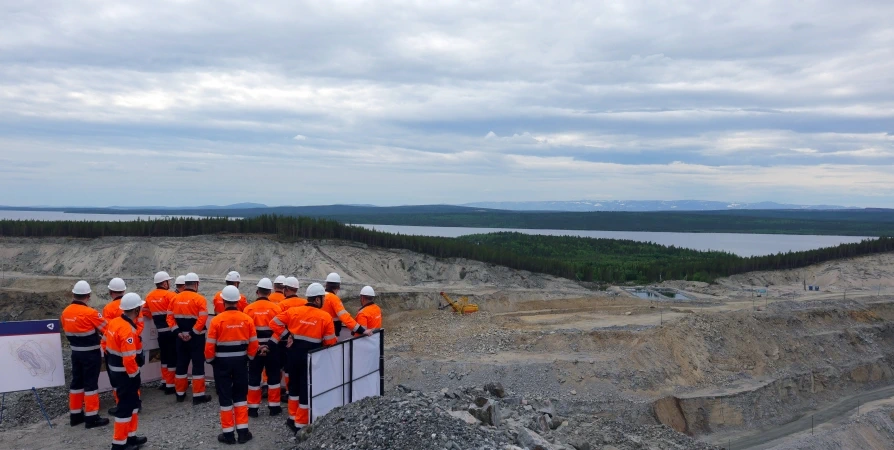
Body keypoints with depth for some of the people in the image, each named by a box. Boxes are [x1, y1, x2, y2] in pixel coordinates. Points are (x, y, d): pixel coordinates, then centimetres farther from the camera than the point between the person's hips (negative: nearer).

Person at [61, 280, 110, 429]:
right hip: (91, 354, -7)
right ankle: (91, 417, 3)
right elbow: (107, 329, -12)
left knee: (77, 382, 15)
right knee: (91, 383, -1)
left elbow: (67, 331, 13)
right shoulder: (90, 313, -21)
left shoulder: (66, 312, 0)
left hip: (76, 353, 7)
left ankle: (75, 415, 24)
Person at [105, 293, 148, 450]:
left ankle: (131, 437, 31)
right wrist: (134, 376, -15)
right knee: (126, 407, 2)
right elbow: (129, 359, -29)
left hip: (116, 371, 10)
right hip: (126, 375, -10)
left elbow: (107, 345, 13)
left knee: (133, 403, 20)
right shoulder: (128, 330, -27)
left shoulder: (114, 322, 2)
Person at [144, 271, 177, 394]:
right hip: (171, 332, -7)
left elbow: (146, 312, 15)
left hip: (161, 332, 7)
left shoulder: (149, 296, 8)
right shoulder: (170, 295, -14)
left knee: (164, 356, 20)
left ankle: (165, 382, 28)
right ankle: (170, 386, 2)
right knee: (172, 357, -1)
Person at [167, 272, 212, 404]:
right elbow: (202, 319, -21)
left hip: (181, 338, 5)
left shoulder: (175, 298, 5)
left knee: (181, 364, 16)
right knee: (198, 365, 2)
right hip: (196, 338, -5)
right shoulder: (199, 299, -13)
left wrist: (178, 332, -1)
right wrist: (192, 333, -15)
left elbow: (170, 317, 4)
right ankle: (198, 395, 4)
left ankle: (180, 393, 24)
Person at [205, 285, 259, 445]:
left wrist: (210, 360, 6)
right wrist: (250, 358, 15)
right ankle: (243, 431, 15)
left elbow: (210, 344, -11)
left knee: (225, 397, 8)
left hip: (222, 362, -2)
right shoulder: (247, 319, -7)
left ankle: (228, 433, 13)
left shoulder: (217, 320, -15)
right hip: (240, 361, 2)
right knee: (240, 396, 15)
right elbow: (253, 343, -1)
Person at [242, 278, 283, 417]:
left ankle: (253, 408, 15)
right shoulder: (275, 307, -8)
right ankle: (274, 407, 15)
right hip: (272, 347, 0)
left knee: (254, 378, 10)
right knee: (273, 377, 11)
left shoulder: (248, 309, -6)